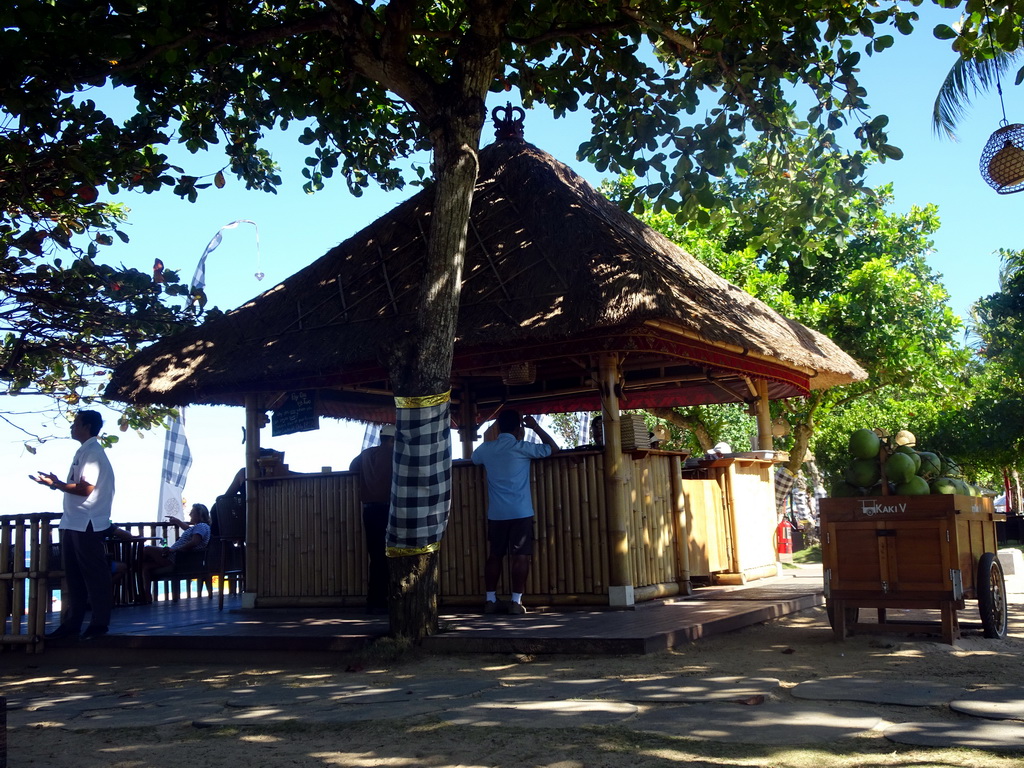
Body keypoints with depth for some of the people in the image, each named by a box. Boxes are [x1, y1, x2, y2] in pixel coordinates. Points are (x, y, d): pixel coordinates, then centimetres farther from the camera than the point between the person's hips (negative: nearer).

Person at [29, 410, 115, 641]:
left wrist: (56, 484, -13)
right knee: (74, 576, 13)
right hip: (74, 523, 10)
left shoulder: (92, 452, -11)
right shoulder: (84, 451, 17)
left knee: (94, 574, -3)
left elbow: (86, 489, -20)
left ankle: (100, 623, 3)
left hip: (87, 524, -10)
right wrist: (56, 483, 14)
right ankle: (72, 623, 19)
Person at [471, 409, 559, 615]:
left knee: (495, 555, 12)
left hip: (496, 513, 4)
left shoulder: (486, 449, 6)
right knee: (520, 557, -1)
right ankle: (516, 601, -4)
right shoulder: (521, 448, -6)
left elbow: (474, 458, 29)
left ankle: (490, 600, 13)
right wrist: (535, 427, 9)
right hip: (520, 512, -4)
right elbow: (553, 448, 2)